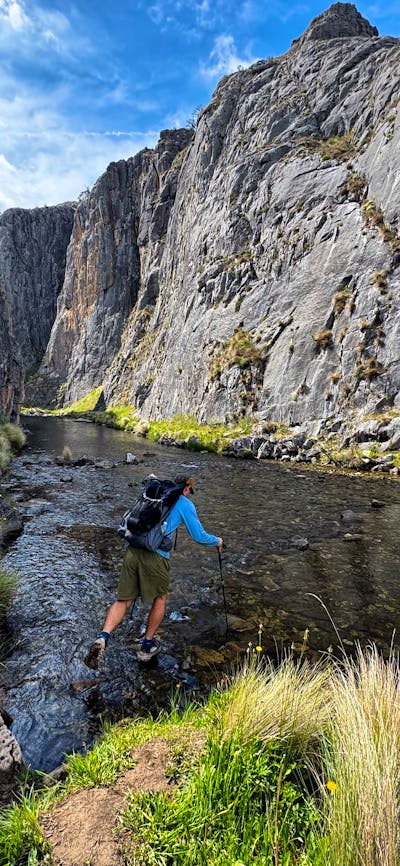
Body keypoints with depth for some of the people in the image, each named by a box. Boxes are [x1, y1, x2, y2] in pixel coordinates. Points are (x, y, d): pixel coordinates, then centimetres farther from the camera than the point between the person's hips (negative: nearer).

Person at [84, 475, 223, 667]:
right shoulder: (185, 504, 8)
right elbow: (199, 536, 8)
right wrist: (217, 541, 28)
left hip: (132, 549, 5)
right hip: (155, 555, -4)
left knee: (124, 599, 12)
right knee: (160, 598, 19)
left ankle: (103, 637, -10)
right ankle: (147, 646, 28)